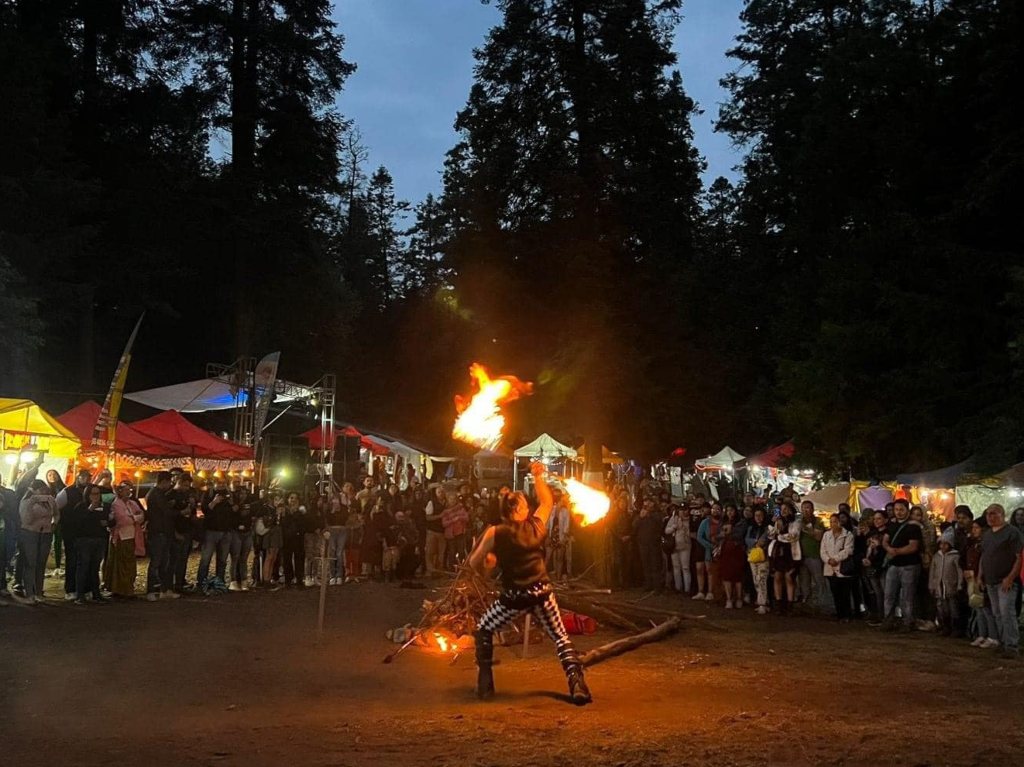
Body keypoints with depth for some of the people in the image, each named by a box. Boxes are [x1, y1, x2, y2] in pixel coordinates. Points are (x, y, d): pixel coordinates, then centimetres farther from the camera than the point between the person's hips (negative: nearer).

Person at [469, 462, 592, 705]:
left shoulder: (495, 533, -5)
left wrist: (486, 569, 19)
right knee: (561, 637, 12)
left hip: (514, 596, -2)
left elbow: (474, 562, -2)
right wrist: (538, 476, 27)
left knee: (483, 630, 19)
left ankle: (485, 684, 13)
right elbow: (547, 502, 22)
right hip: (542, 591, 2)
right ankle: (577, 684, -5)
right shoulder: (536, 524, 2)